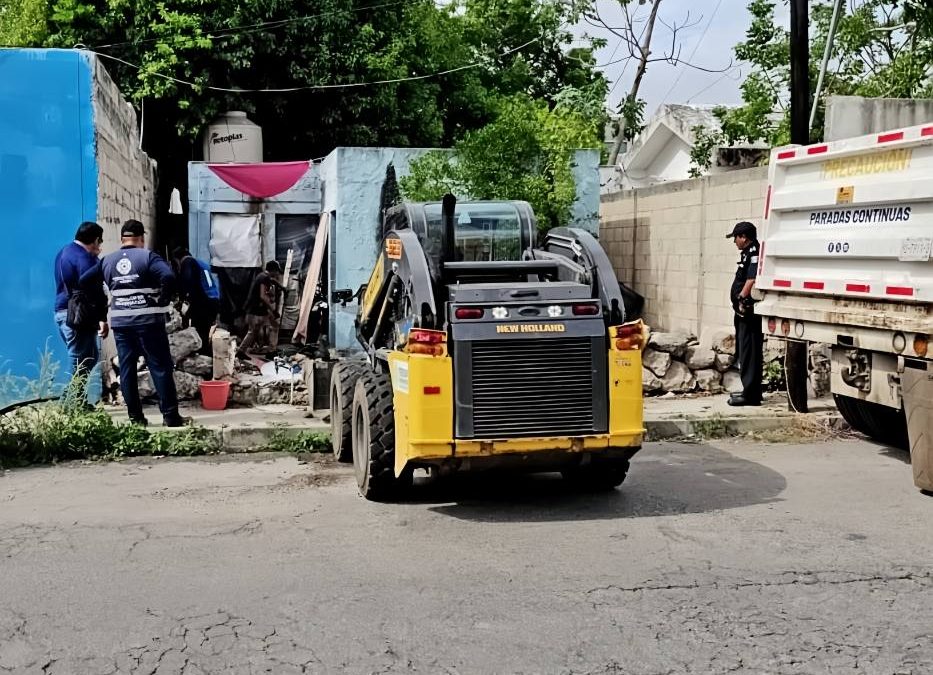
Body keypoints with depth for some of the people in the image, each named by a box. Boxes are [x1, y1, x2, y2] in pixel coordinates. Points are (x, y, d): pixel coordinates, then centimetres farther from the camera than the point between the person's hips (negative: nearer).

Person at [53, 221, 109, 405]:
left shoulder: (64, 253, 17)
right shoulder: (84, 257, -14)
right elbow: (92, 289, -20)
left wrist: (95, 259, 19)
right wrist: (101, 319, -22)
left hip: (62, 312, 10)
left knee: (79, 362, 17)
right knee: (82, 365, -6)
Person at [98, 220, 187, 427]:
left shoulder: (107, 261, 9)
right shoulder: (148, 257, -6)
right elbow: (168, 277, -21)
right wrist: (162, 301, -7)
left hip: (120, 323, 4)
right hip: (148, 322, -4)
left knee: (127, 369, 9)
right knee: (161, 367, 0)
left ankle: (135, 416, 9)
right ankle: (170, 415, -1)